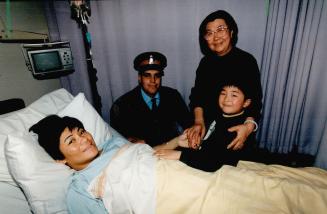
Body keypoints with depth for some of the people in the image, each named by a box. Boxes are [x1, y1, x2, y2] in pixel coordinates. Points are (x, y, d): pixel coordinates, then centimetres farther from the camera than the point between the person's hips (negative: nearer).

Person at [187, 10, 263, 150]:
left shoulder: (247, 61, -11)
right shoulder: (205, 62, 0)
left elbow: (255, 99, -15)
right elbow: (197, 94, -7)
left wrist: (249, 125, -34)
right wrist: (199, 121, -24)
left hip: (236, 132, -3)